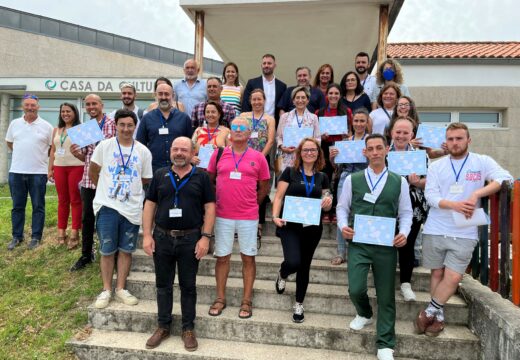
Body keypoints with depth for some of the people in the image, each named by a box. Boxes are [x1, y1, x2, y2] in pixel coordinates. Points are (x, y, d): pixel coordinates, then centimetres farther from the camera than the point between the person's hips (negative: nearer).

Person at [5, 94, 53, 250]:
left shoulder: (46, 126, -2)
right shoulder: (14, 123, 6)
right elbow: (9, 143, 19)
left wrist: (40, 155, 4)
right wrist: (23, 154, 15)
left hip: (38, 172, -3)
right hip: (16, 172, 3)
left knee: (38, 207, 4)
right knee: (17, 206, 10)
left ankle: (36, 237, 13)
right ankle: (17, 236, 22)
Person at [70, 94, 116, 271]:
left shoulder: (112, 123, -4)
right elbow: (85, 156, 17)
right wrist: (75, 153, -4)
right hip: (88, 179, 5)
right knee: (87, 218, 12)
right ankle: (86, 255, 26)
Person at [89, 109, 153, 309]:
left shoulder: (143, 151, 2)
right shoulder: (104, 146, 0)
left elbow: (146, 180, 10)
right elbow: (92, 172, 9)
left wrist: (130, 189, 10)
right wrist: (105, 189, 13)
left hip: (132, 208, 1)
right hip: (107, 206, -1)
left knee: (126, 250, 10)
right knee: (107, 251, 6)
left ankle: (120, 289, 22)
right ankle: (106, 290, 20)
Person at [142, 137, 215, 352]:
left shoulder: (201, 176, -1)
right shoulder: (160, 175, 6)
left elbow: (210, 207, -3)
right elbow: (150, 205, 6)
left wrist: (205, 237, -10)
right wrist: (147, 235, -2)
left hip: (190, 239, -2)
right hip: (162, 238, 2)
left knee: (188, 286, 9)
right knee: (163, 285, 13)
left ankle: (188, 329, 23)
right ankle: (163, 326, 28)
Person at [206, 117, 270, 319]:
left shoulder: (258, 157, 1)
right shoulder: (218, 154, 4)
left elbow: (264, 187, 8)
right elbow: (209, 180, 12)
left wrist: (252, 204, 6)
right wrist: (215, 202, 6)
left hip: (248, 217, -1)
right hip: (222, 216, 1)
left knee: (248, 257, 6)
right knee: (222, 257, 9)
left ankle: (247, 301, 19)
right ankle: (220, 298, 24)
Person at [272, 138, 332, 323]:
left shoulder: (322, 177, 9)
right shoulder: (290, 172, -1)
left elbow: (326, 207, 13)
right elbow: (279, 197, -4)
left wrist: (328, 202, -10)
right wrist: (275, 216, -19)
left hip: (312, 227, 4)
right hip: (290, 225, -3)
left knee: (305, 265, 11)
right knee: (293, 262, -18)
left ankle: (299, 304, 30)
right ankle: (282, 275, 21)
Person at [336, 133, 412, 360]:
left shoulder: (399, 182, 6)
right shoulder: (352, 180, 5)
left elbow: (406, 213, 8)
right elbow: (342, 207, 9)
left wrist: (404, 233, -10)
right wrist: (343, 226, -10)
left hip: (387, 246, 1)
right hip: (358, 243, 0)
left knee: (386, 295, 6)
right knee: (356, 289, -10)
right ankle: (364, 314, 28)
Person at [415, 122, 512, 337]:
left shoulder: (482, 162, 3)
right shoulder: (436, 166, 5)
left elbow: (505, 178, -10)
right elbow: (430, 195, -4)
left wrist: (477, 193, -22)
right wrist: (454, 205, -21)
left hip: (464, 233, -1)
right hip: (435, 230, 2)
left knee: (453, 277, -6)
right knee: (437, 274, 10)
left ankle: (429, 312, 13)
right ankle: (438, 316, 25)